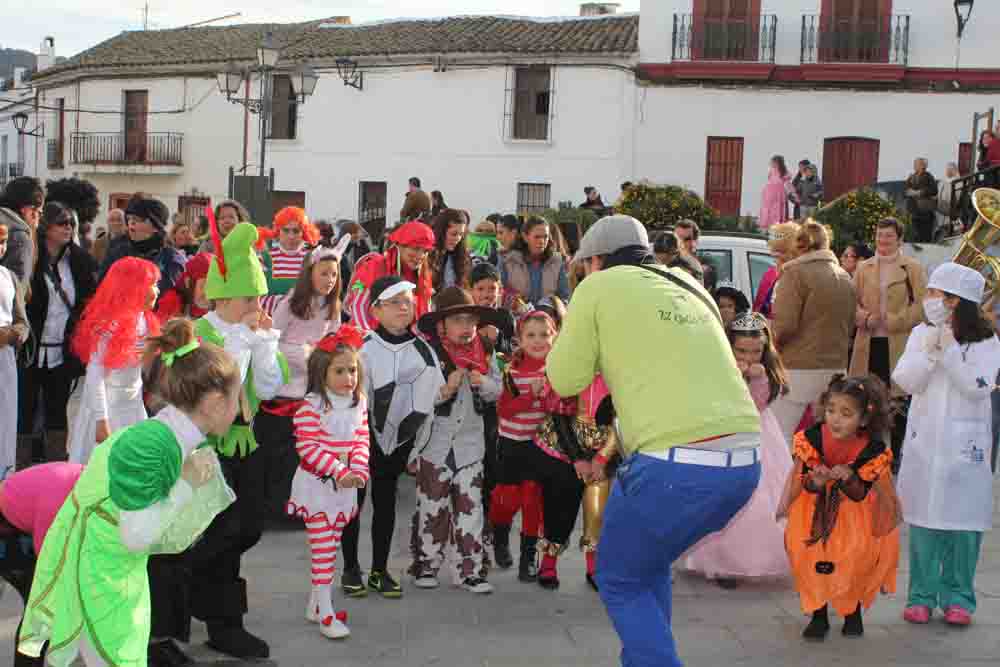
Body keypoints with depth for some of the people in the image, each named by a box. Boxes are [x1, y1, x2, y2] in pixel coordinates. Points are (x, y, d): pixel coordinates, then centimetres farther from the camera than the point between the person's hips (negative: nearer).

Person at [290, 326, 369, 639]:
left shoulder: (358, 404, 5)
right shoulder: (311, 407, -16)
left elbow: (361, 441, 5)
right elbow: (307, 447, -19)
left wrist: (358, 470, -13)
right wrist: (338, 471, -23)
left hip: (344, 487, 6)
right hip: (317, 485, -6)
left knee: (329, 546, 14)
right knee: (323, 549, -5)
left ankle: (315, 605, 26)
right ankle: (325, 614, -2)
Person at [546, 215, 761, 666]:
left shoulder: (600, 287, 6)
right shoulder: (690, 289, 23)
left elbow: (565, 380, 7)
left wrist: (578, 338, 24)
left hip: (676, 463, -7)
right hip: (743, 461, 7)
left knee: (620, 580, 14)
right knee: (648, 565, 28)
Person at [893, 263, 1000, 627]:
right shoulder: (921, 334, 6)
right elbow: (906, 382, -3)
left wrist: (949, 348, -16)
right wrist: (930, 348, -14)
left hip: (966, 443, -2)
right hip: (924, 440, 2)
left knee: (964, 520, 0)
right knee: (924, 517, 2)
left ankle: (957, 596, 11)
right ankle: (922, 594, 11)